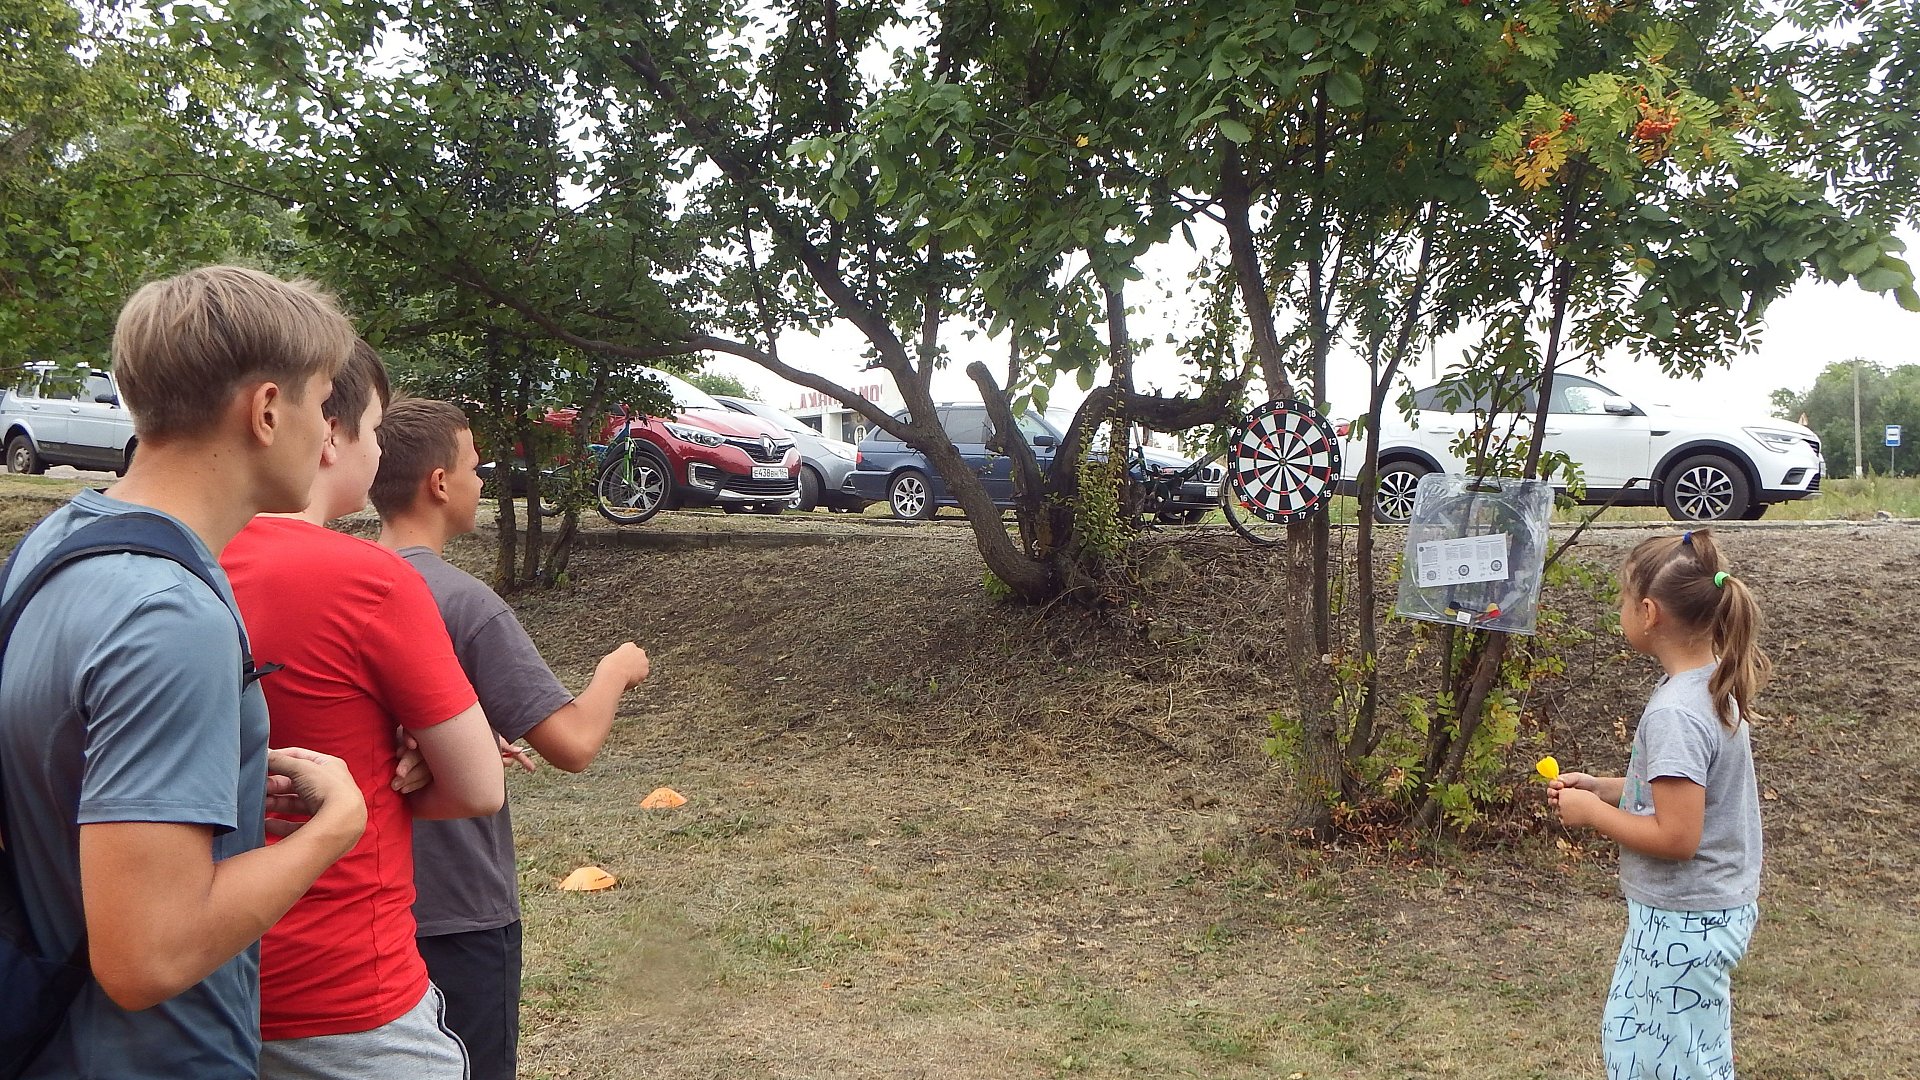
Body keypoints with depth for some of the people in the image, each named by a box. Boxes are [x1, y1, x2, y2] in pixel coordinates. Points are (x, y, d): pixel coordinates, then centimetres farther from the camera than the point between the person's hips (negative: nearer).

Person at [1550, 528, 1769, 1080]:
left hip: (1683, 921, -9)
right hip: (1714, 905, 9)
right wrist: (1601, 787, 6)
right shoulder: (1715, 685, 1)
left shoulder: (1673, 713, -28)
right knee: (1627, 1034, 23)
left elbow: (1675, 838, -27)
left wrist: (1593, 812, -14)